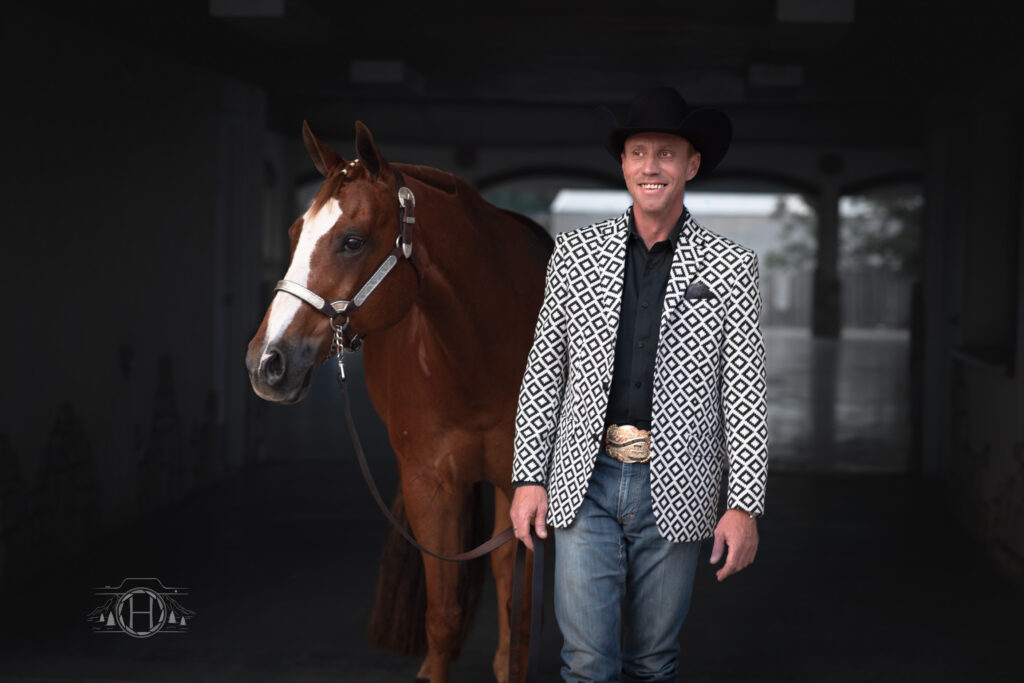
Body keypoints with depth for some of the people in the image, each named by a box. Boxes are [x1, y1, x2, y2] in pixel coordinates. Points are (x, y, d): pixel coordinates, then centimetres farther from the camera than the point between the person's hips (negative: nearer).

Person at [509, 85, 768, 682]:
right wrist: (529, 477, 2)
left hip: (675, 490, -1)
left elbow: (745, 393, -2)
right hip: (585, 481, 1)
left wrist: (745, 505, -6)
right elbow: (543, 371, 7)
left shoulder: (730, 266, 0)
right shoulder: (575, 252, 4)